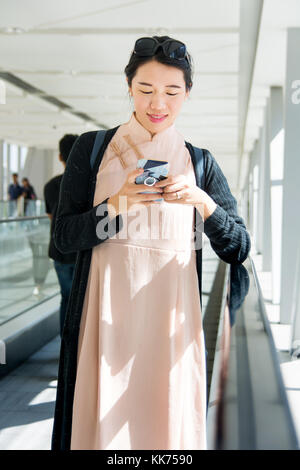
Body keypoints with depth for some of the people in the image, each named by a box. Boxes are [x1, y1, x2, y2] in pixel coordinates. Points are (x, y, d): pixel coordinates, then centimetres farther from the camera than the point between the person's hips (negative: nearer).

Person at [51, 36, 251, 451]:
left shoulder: (199, 163, 7)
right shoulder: (91, 149, 4)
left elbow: (238, 249, 2)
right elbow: (64, 236, -2)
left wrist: (203, 202, -15)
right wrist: (118, 203, -17)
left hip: (171, 312, 1)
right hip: (108, 311, -1)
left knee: (170, 419, 6)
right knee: (106, 419, 3)